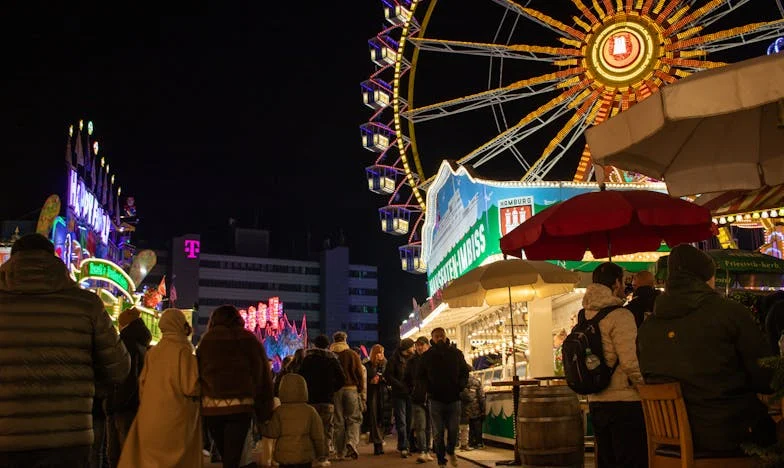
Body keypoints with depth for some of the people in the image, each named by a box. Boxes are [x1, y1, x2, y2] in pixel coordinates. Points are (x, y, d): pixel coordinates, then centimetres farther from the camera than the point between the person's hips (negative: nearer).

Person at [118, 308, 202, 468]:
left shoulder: (152, 352, 5)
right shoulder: (183, 351, -11)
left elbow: (142, 383, 10)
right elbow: (191, 387, -14)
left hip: (150, 418, 5)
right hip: (175, 419, -5)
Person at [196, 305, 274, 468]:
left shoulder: (207, 340, 8)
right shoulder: (250, 340, 7)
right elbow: (263, 377, 6)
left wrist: (199, 405, 10)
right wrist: (264, 412, 10)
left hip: (212, 405, 1)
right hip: (240, 405, -1)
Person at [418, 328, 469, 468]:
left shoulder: (456, 353, 2)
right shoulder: (427, 356, 1)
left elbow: (465, 372, 9)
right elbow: (420, 376, 7)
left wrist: (461, 385, -6)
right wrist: (430, 389, -5)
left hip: (454, 398, 1)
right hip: (436, 399, -1)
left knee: (453, 430, 3)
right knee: (438, 433, 2)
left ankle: (450, 451, 32)